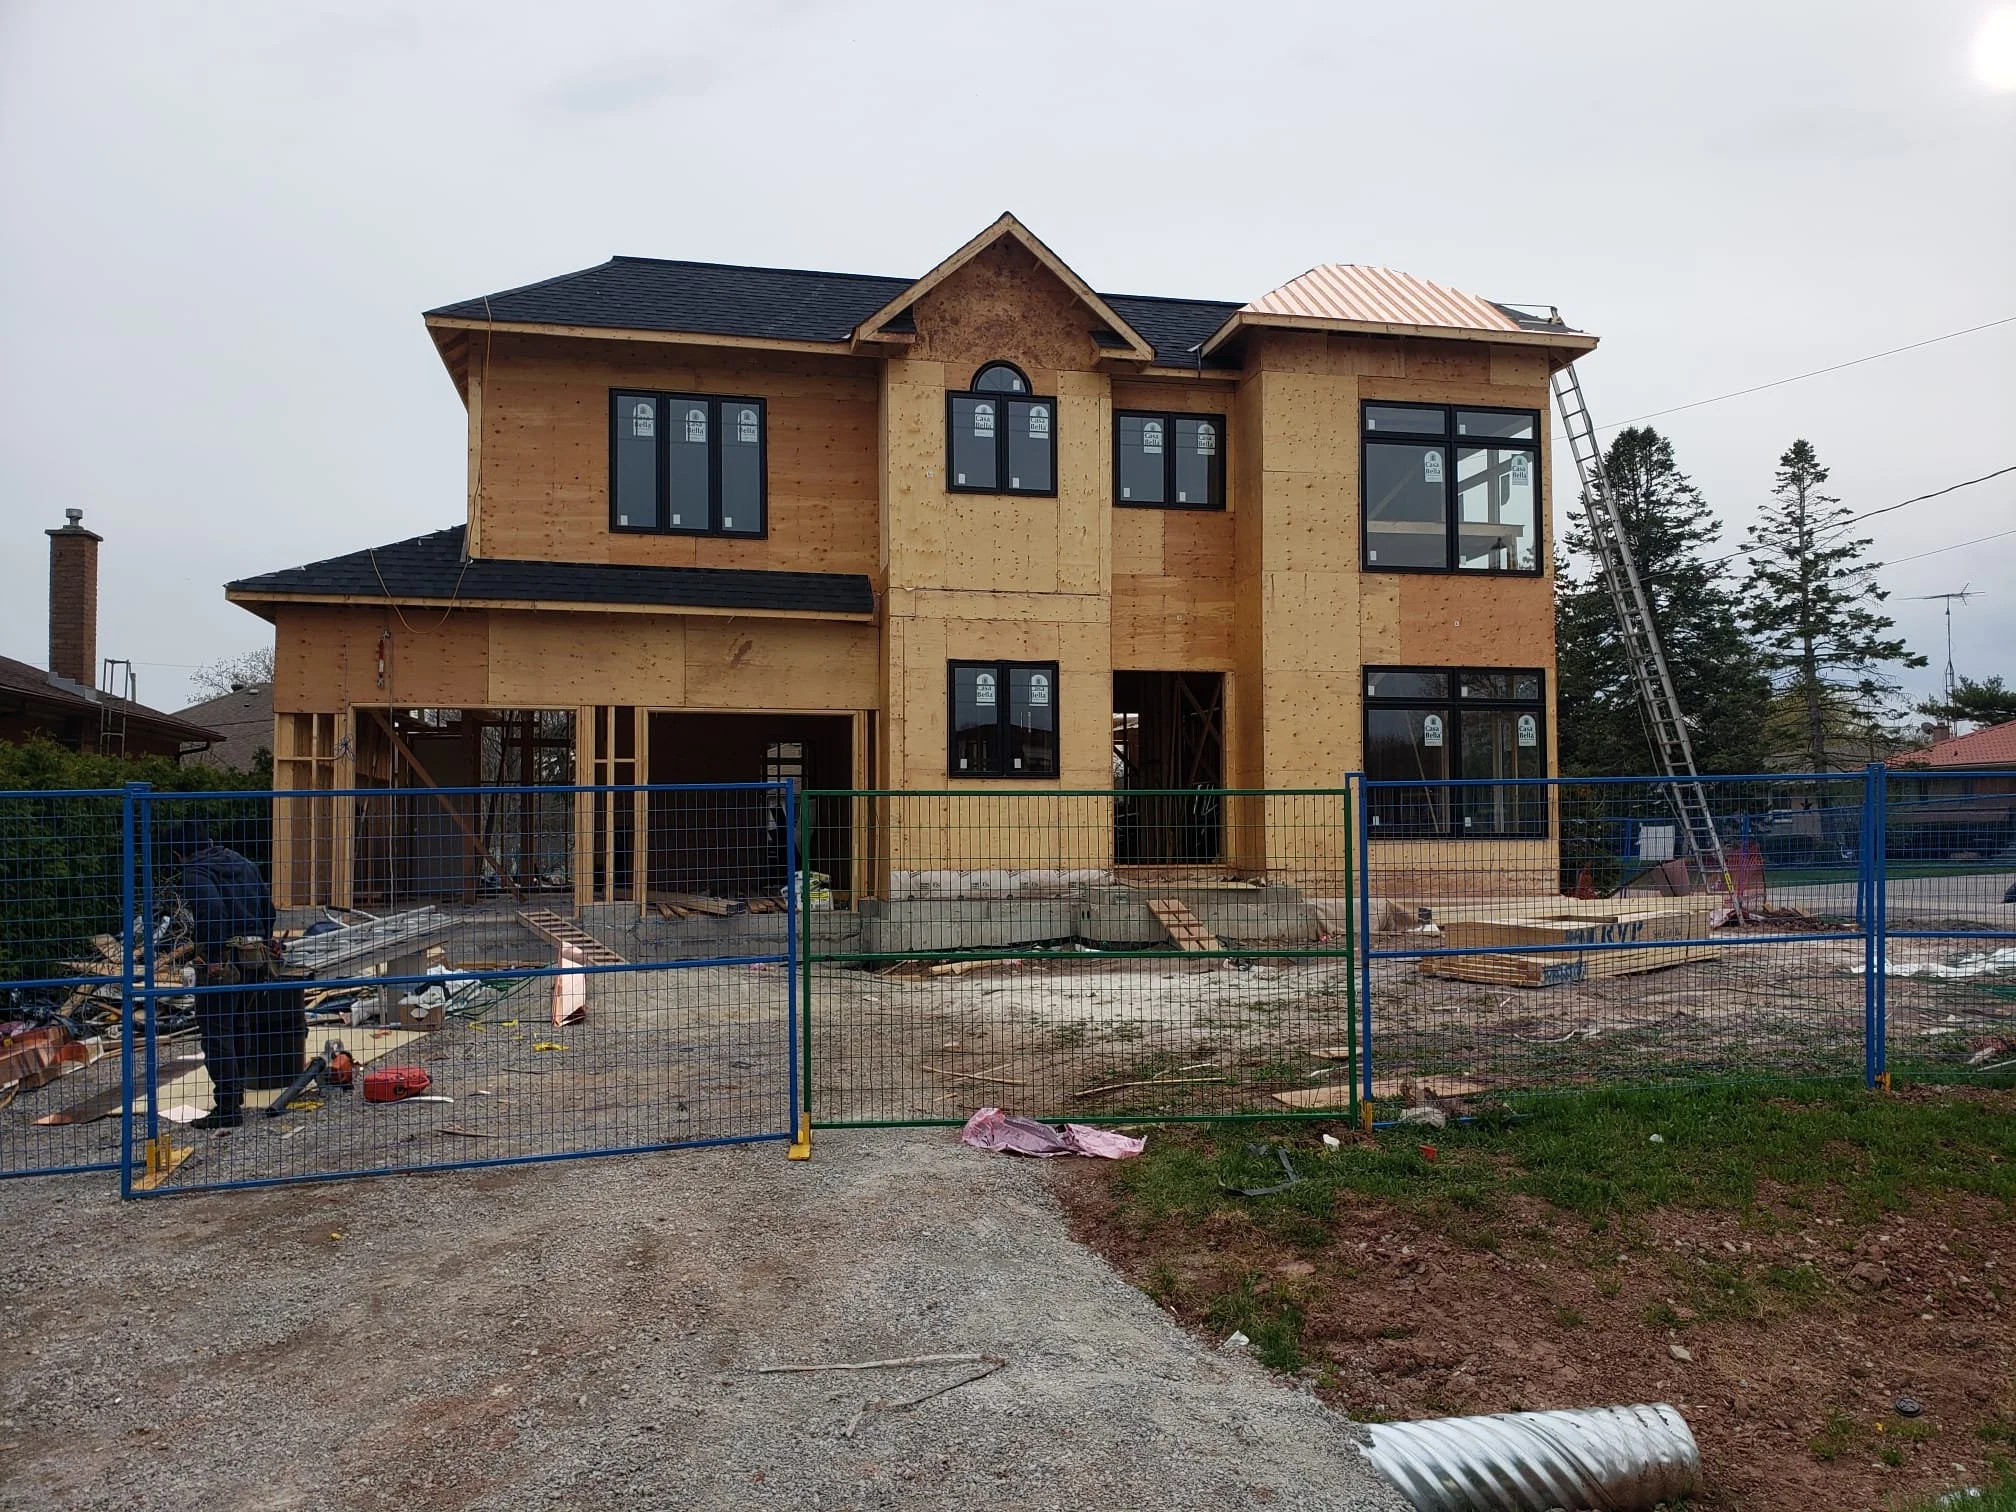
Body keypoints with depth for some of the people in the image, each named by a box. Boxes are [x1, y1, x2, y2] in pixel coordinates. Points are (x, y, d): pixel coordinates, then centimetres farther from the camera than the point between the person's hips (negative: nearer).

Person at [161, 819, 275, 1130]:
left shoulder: (192, 873, -7)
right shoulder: (242, 863, 16)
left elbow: (212, 911, -24)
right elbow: (267, 906, 17)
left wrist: (213, 960, -21)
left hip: (221, 961, -8)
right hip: (255, 958, 8)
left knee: (216, 1033, -2)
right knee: (241, 1028, 19)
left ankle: (228, 1107, -3)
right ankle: (237, 1096, 28)